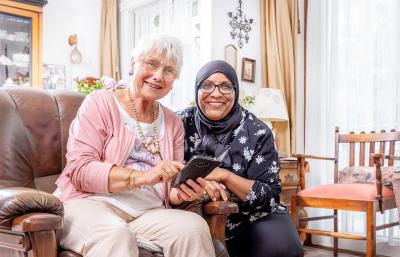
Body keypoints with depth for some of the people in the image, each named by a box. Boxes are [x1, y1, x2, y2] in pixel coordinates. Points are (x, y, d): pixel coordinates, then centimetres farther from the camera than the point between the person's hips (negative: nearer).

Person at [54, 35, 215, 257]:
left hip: (148, 213, 5)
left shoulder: (173, 123, 16)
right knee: (116, 235, -38)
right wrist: (143, 176, -23)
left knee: (194, 227, -26)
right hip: (90, 202, -4)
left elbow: (169, 190, 12)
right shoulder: (100, 102, 1)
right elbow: (79, 169, -11)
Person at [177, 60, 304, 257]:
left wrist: (224, 175, -23)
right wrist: (197, 179, -21)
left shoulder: (257, 132, -8)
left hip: (251, 218, 0)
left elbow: (270, 197, -10)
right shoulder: (182, 123, -3)